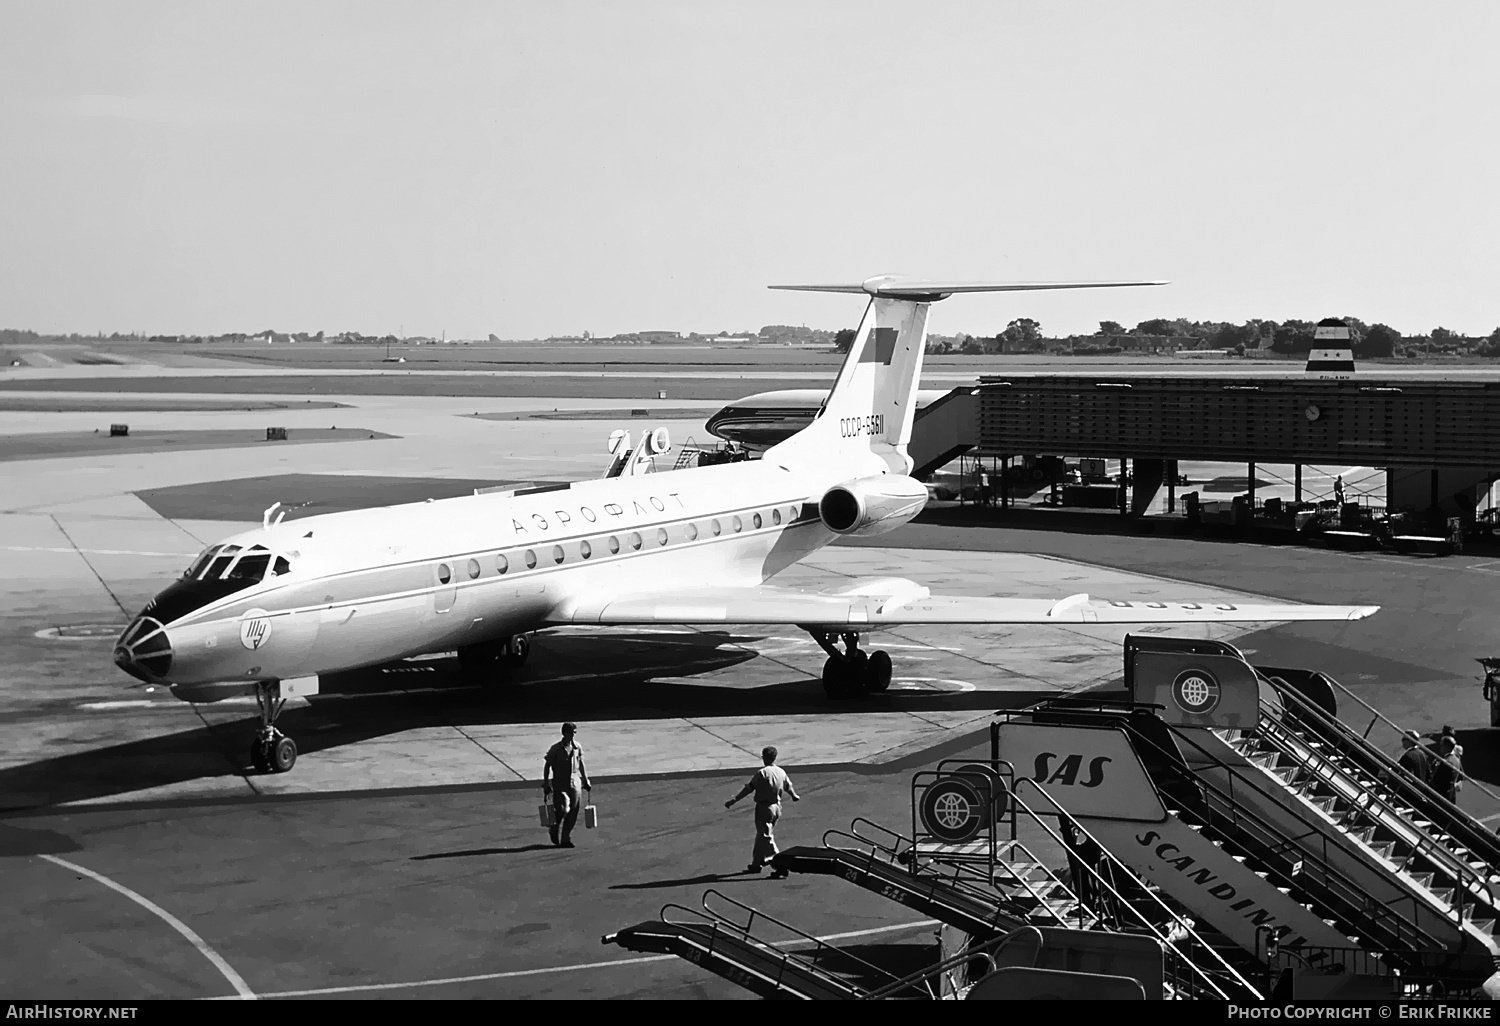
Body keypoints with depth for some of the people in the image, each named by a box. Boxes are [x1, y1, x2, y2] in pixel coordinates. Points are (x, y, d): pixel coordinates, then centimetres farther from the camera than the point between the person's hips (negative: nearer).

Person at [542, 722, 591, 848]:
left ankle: (566, 839, 12)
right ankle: (554, 829, 12)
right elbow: (546, 767, -1)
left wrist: (586, 782, 19)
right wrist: (546, 785, -4)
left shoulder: (577, 748, 7)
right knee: (563, 809, -17)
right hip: (560, 785, -4)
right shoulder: (556, 749, -5)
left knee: (573, 814, 1)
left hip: (575, 784, 4)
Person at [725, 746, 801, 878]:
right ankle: (756, 864, 33)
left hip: (764, 808, -7)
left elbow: (749, 788, -19)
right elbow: (789, 787, 19)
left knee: (766, 838, -5)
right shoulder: (781, 772, 3)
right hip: (776, 807, 7)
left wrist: (734, 800, -14)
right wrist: (795, 796, 41)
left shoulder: (762, 773, -18)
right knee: (761, 837, 21)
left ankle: (781, 867, -15)